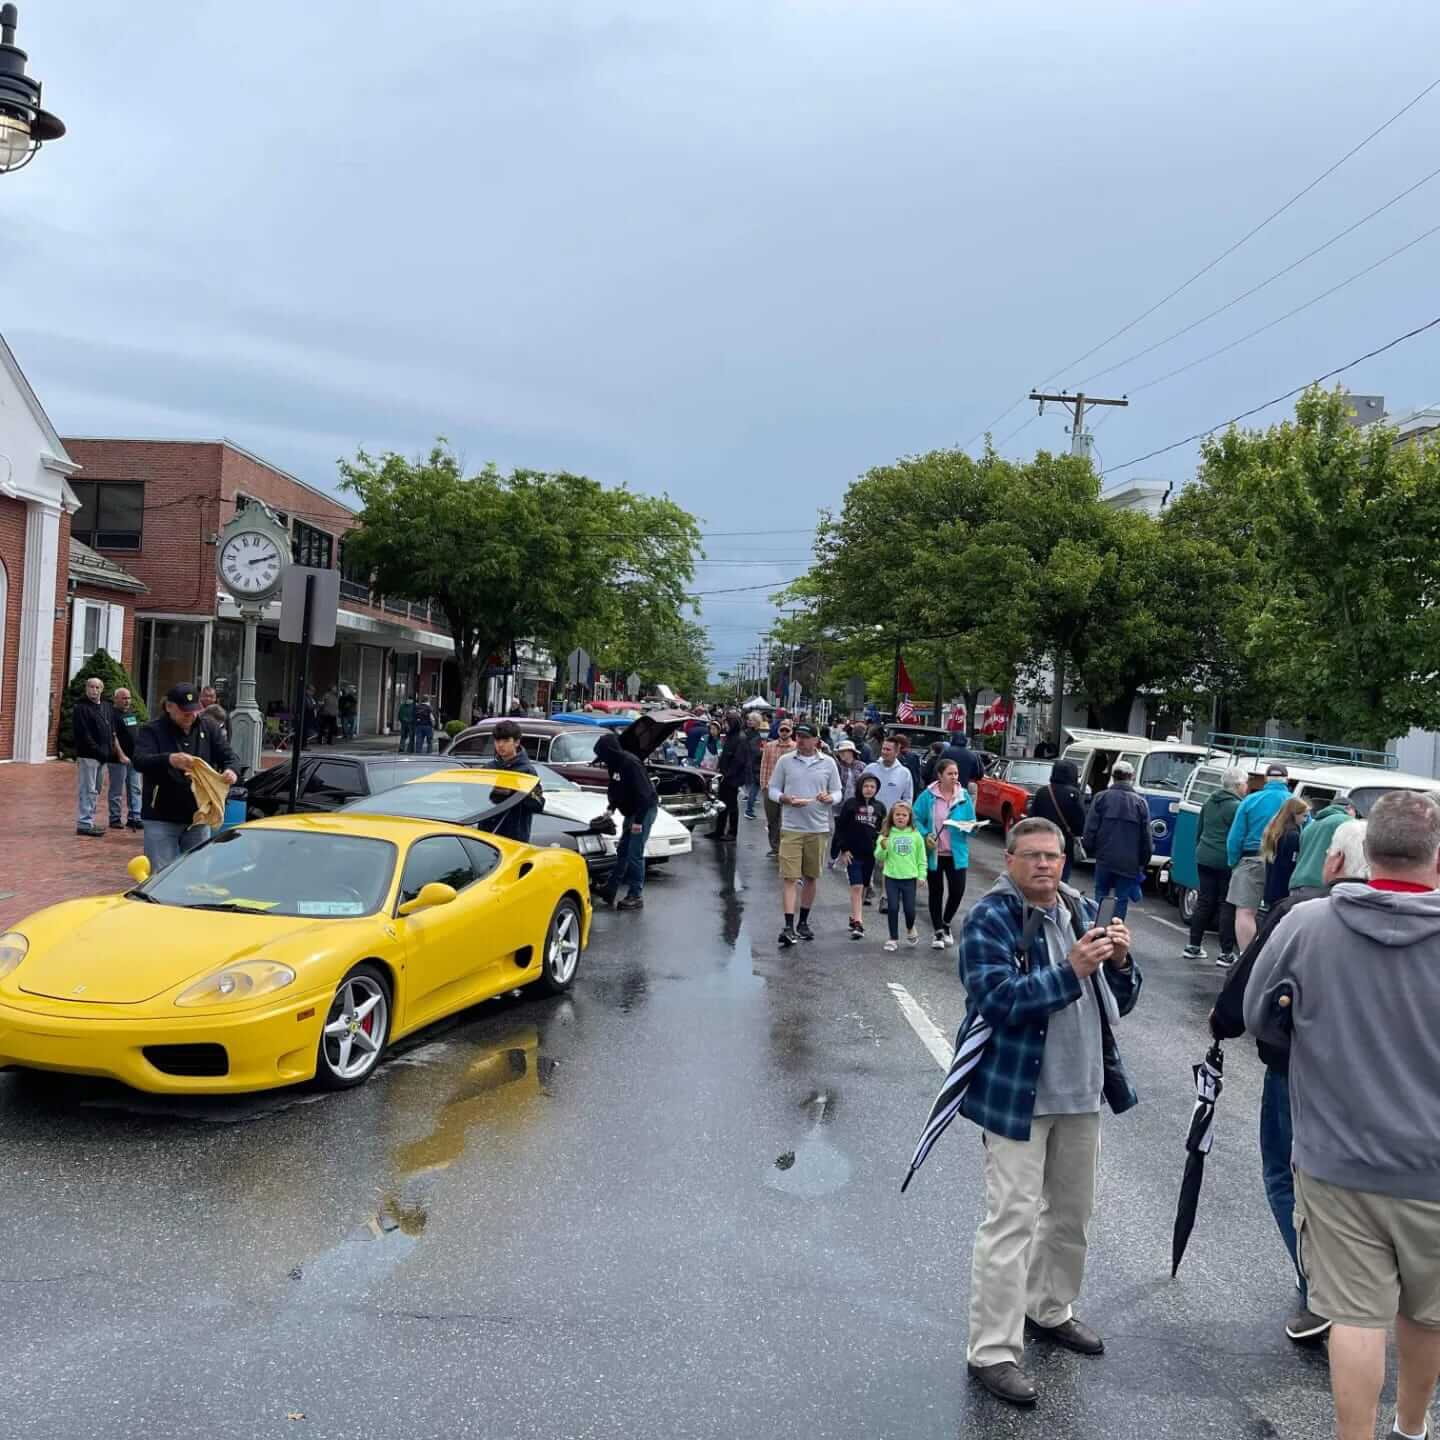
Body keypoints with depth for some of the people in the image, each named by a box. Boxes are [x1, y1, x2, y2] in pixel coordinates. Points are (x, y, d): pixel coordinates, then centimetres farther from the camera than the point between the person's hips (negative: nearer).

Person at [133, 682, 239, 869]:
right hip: (161, 819, -4)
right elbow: (139, 761, -20)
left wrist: (231, 770, -23)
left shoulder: (209, 729, 6)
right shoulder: (153, 730, -6)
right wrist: (169, 759, -41)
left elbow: (229, 756, 3)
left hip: (198, 818, 4)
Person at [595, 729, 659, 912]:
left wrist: (638, 821, -23)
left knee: (635, 854, -8)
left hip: (645, 810, -10)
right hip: (631, 812, 10)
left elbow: (642, 793, -24)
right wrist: (611, 808, 6)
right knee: (622, 852, 13)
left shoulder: (630, 764, -23)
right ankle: (610, 892, 19)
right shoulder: (615, 765, 5)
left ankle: (635, 896, 0)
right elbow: (615, 790, 19)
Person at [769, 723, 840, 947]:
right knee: (790, 877, -9)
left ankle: (803, 922, 26)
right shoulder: (785, 761, 3)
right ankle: (789, 926, -11)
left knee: (810, 878, 12)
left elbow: (837, 792, 10)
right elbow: (773, 789, 7)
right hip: (791, 827, -2)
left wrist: (829, 798, -13)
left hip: (818, 828, 2)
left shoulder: (828, 763, 6)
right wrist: (786, 799, -13)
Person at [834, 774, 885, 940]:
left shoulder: (879, 807, 6)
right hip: (853, 853, -4)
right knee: (856, 887, -11)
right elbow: (840, 828, -3)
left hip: (870, 853, 4)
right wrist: (843, 850, -7)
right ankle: (858, 923, -14)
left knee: (864, 887, 13)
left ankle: (854, 917, 29)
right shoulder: (850, 804, -4)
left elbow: (883, 830, 15)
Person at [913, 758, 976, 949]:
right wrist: (925, 835, -16)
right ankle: (939, 932, 22)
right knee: (936, 892, 8)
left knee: (957, 890, -4)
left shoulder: (964, 796, 0)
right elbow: (916, 819, -2)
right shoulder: (928, 795, -6)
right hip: (933, 852, -1)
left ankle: (946, 924, 25)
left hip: (957, 852, 1)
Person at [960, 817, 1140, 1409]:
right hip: (1016, 1094, -7)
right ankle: (992, 1351, 6)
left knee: (1071, 1212, 20)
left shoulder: (1084, 910, 8)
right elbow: (997, 999, -23)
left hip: (1081, 1092, 7)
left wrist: (1119, 961, -11)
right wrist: (1070, 970, -30)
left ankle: (1049, 1310, 40)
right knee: (1012, 1221, -4)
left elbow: (1119, 1003, 10)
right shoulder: (989, 920, -12)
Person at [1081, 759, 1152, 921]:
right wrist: (1143, 863, 11)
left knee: (1101, 894, 14)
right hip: (1129, 862, 0)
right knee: (1122, 899, 5)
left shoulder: (1101, 798, -1)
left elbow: (1090, 829, -2)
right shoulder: (1140, 803, 1)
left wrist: (1090, 851, 11)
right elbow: (1146, 837, 3)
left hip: (1104, 858, 0)